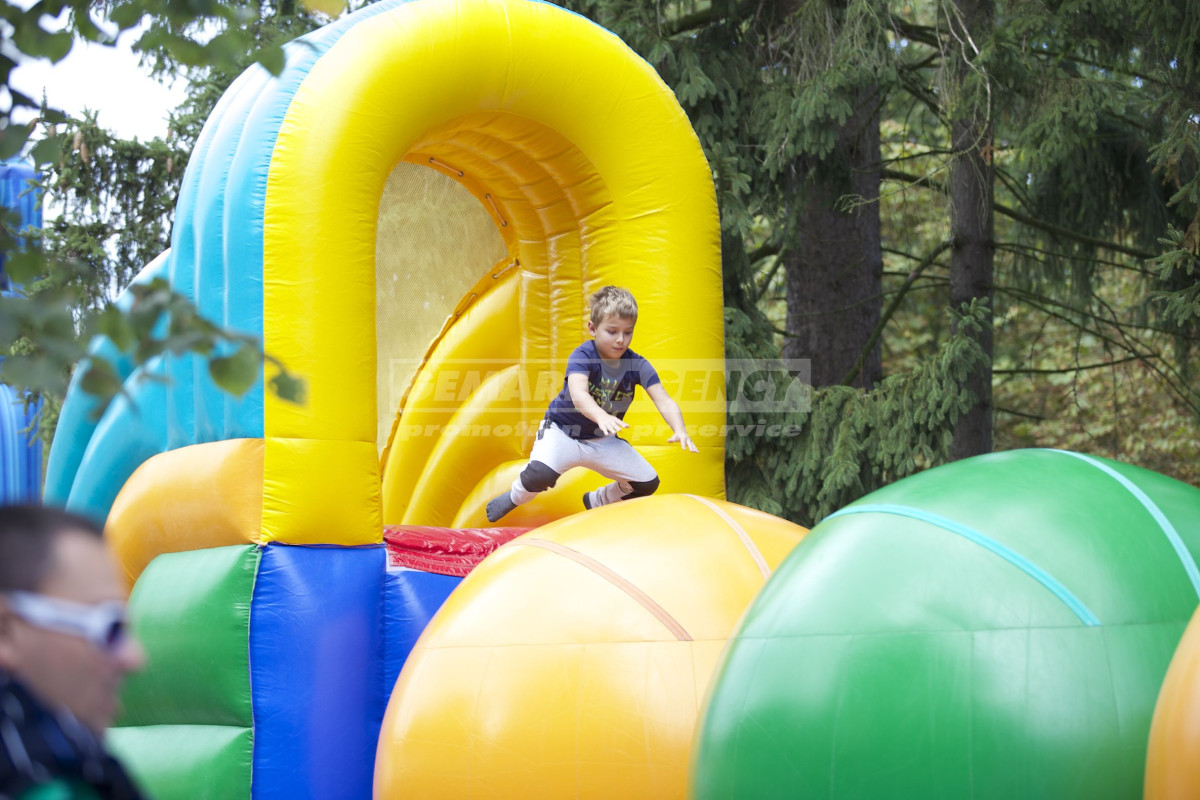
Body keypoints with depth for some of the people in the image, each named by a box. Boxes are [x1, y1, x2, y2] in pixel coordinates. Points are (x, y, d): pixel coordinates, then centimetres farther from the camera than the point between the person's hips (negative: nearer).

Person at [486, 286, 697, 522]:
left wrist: (679, 430, -41)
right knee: (540, 473, -33)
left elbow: (664, 402, -20)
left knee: (647, 483, -3)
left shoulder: (637, 365, -12)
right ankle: (516, 496, 4)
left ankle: (597, 501, 26)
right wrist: (601, 416, -62)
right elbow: (578, 394, -41)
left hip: (602, 441, 5)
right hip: (562, 432, -5)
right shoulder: (582, 356, -23)